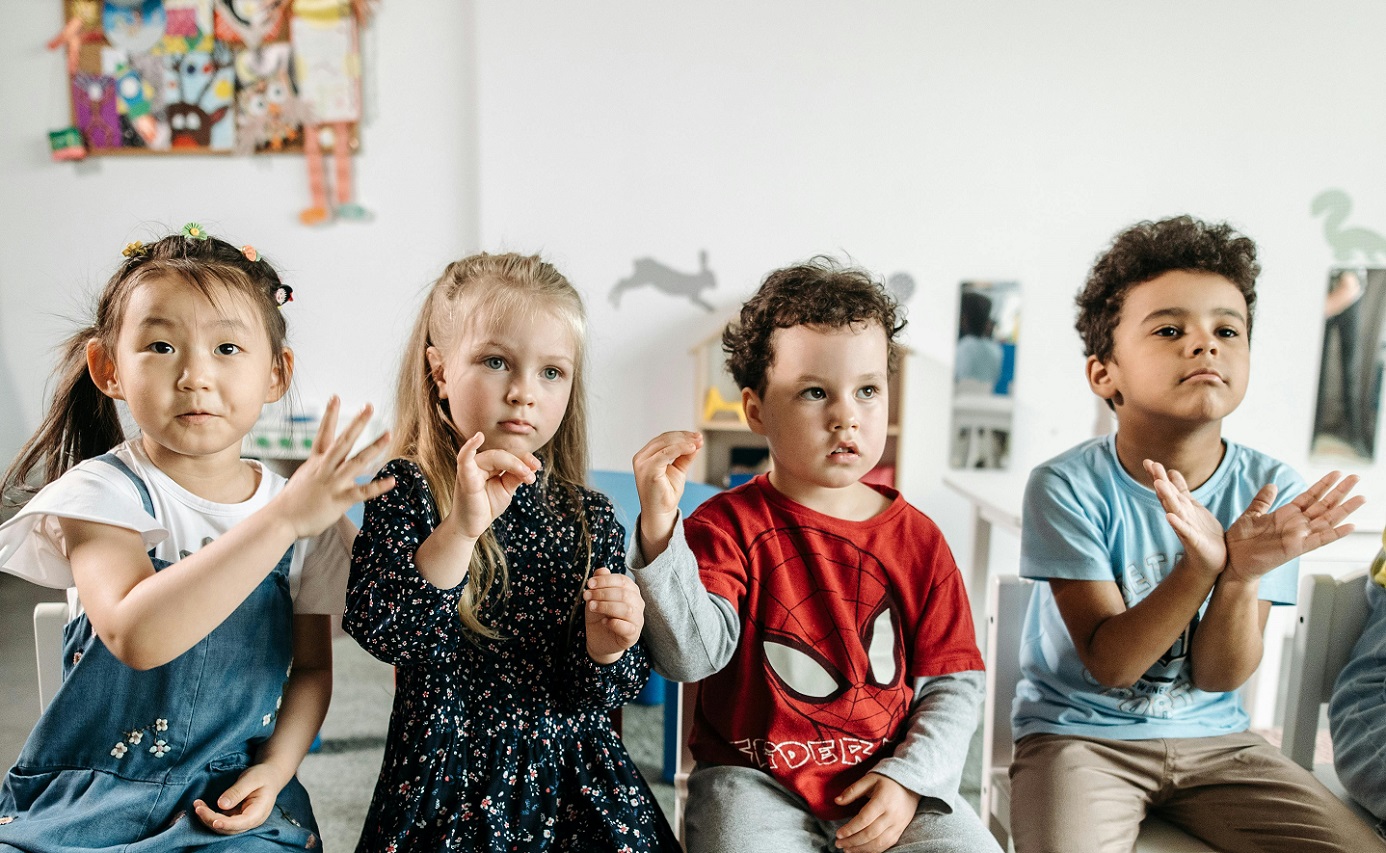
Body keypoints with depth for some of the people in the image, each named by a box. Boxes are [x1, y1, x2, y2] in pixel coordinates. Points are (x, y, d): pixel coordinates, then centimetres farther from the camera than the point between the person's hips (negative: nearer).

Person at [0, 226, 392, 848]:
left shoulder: (307, 514, -1)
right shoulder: (102, 492, -10)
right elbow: (134, 636, -29)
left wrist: (278, 765, -8)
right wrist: (280, 518, -35)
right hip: (90, 798, -1)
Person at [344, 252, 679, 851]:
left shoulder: (591, 518, -2)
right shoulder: (406, 494, -8)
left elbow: (603, 696, 0)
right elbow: (378, 631, -22)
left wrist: (606, 649, -21)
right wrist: (459, 528, -33)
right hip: (446, 788, -2)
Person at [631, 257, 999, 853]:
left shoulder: (917, 540, 2)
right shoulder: (729, 526, -6)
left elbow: (953, 681, 6)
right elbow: (691, 656, -19)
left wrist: (909, 779, -7)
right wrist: (660, 527, -30)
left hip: (890, 783, 3)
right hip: (755, 782, -2)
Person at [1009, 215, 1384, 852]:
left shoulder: (1271, 491, -7)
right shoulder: (1067, 487, -17)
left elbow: (1219, 677, -7)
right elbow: (1109, 663, -18)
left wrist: (1243, 576, -27)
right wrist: (1202, 565, -33)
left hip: (1212, 734, 4)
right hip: (1078, 731, -4)